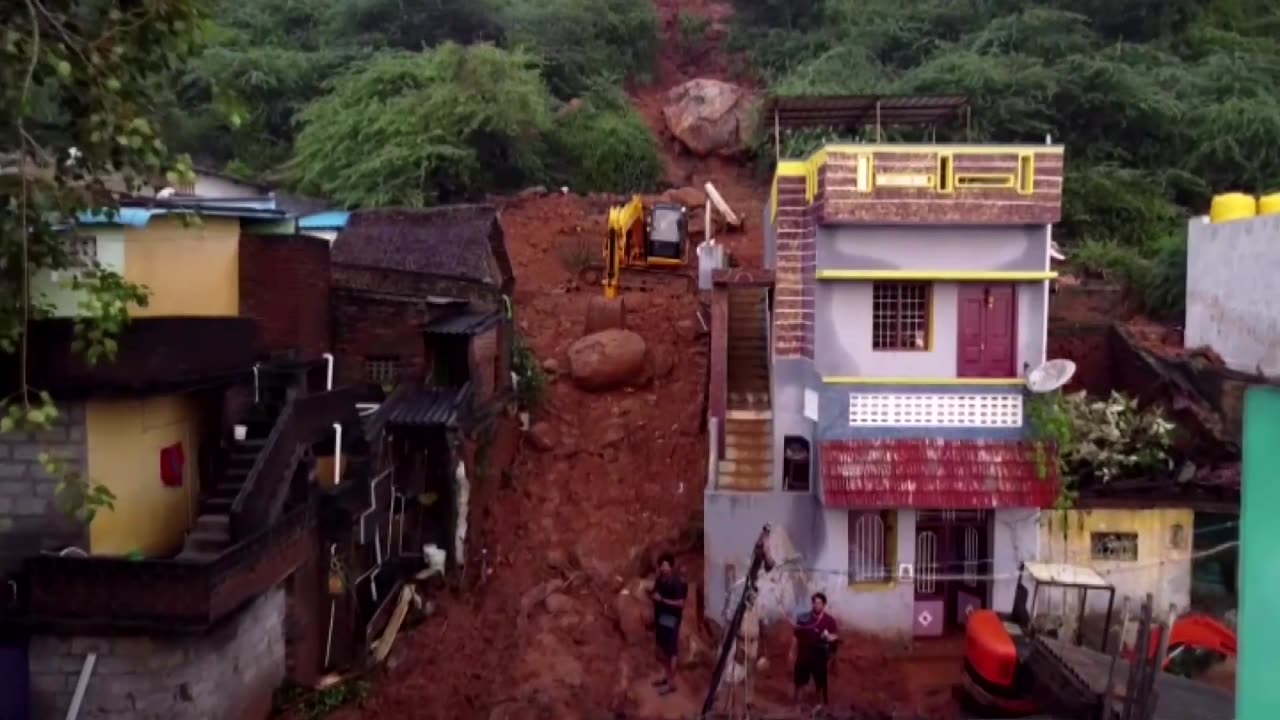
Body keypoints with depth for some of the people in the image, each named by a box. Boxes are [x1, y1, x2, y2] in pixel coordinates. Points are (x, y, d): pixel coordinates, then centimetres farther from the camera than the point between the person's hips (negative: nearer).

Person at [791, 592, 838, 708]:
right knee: (799, 682, 11)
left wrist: (830, 637, -31)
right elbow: (796, 637, 4)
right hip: (803, 656, 1)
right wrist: (793, 653, 4)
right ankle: (797, 704, 27)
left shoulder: (829, 620, -6)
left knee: (820, 684, 7)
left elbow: (835, 637, -8)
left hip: (819, 657, -1)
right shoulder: (803, 618, -1)